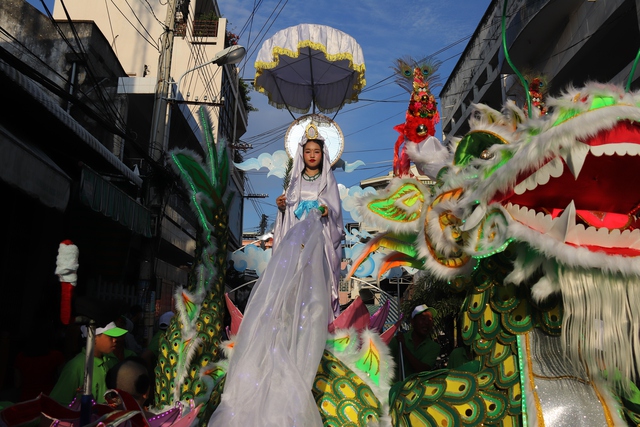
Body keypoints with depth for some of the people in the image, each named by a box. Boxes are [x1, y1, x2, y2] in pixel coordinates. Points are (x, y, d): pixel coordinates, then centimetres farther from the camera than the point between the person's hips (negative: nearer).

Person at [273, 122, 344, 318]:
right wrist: (282, 206, -5)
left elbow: (336, 209, 2)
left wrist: (327, 212, -18)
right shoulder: (296, 179, 13)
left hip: (320, 235, -2)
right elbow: (289, 209, 15)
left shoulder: (328, 180, 7)